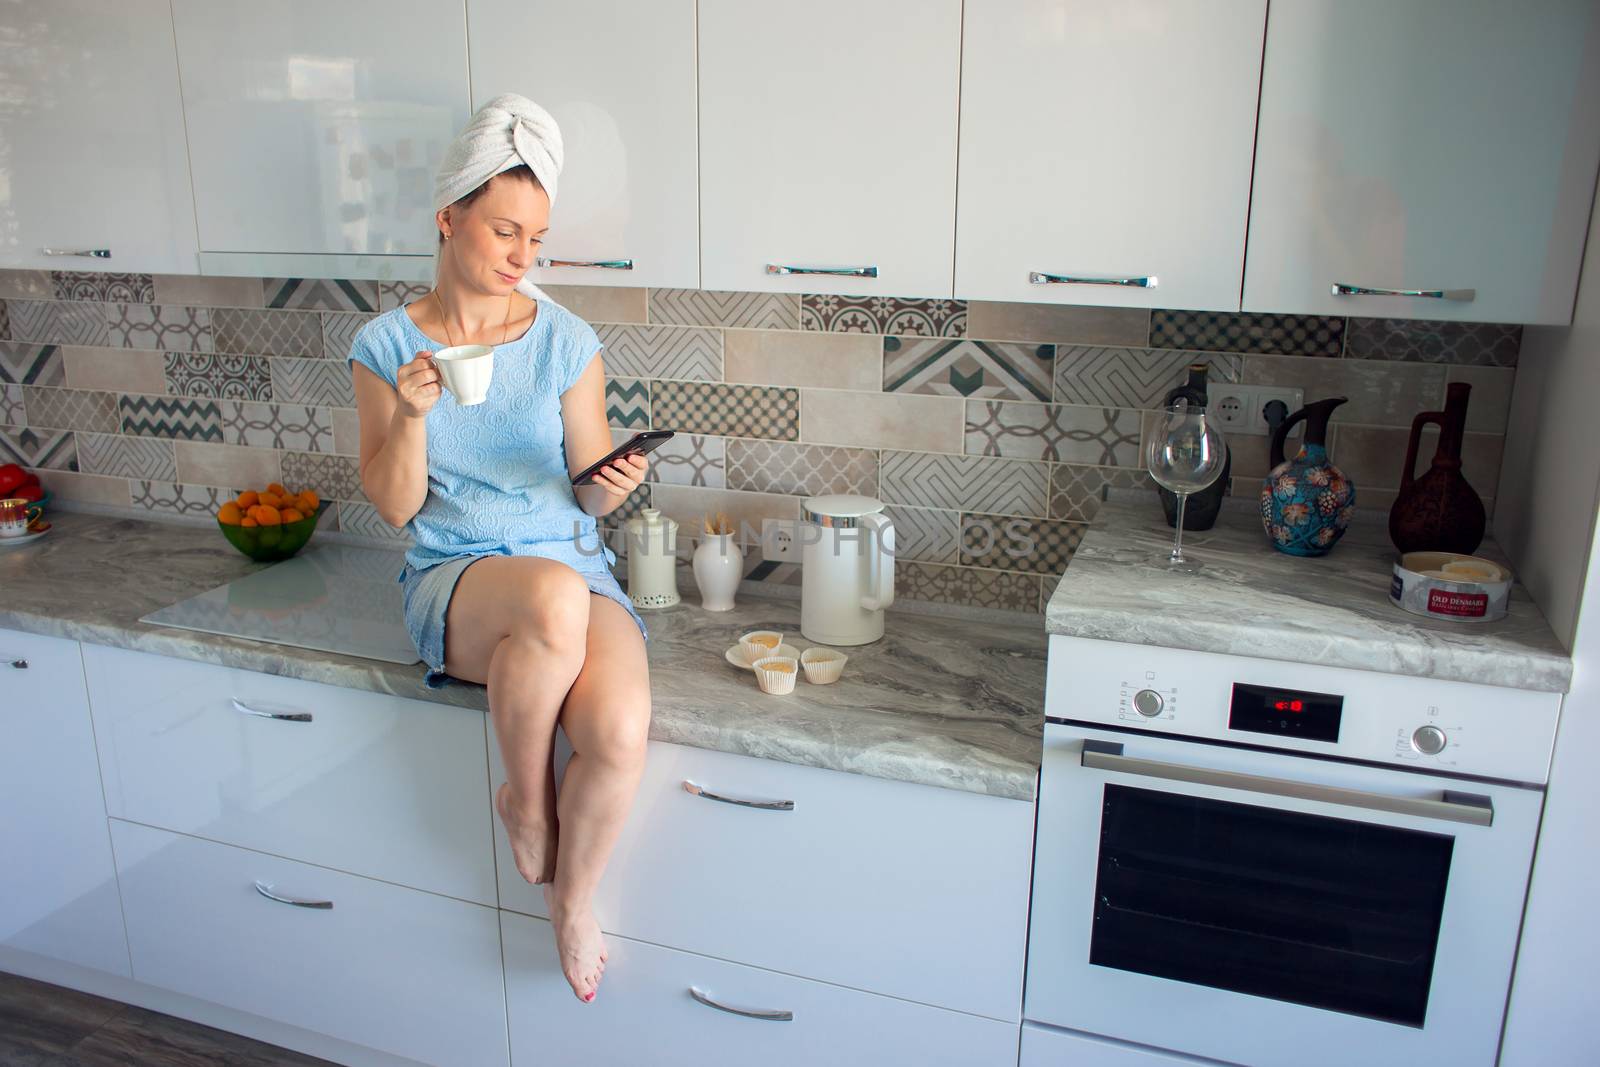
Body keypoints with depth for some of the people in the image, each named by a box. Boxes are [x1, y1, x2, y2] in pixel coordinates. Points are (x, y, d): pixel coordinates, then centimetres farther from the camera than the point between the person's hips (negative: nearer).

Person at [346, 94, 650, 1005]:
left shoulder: (567, 341, 3)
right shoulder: (387, 345, 3)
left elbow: (589, 492, 8)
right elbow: (395, 506, 2)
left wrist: (613, 485, -15)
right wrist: (410, 414, -15)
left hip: (575, 569, 1)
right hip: (454, 579, -1)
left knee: (622, 731, -31)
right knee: (555, 593, -40)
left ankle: (575, 896, 3)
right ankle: (526, 799, -9)